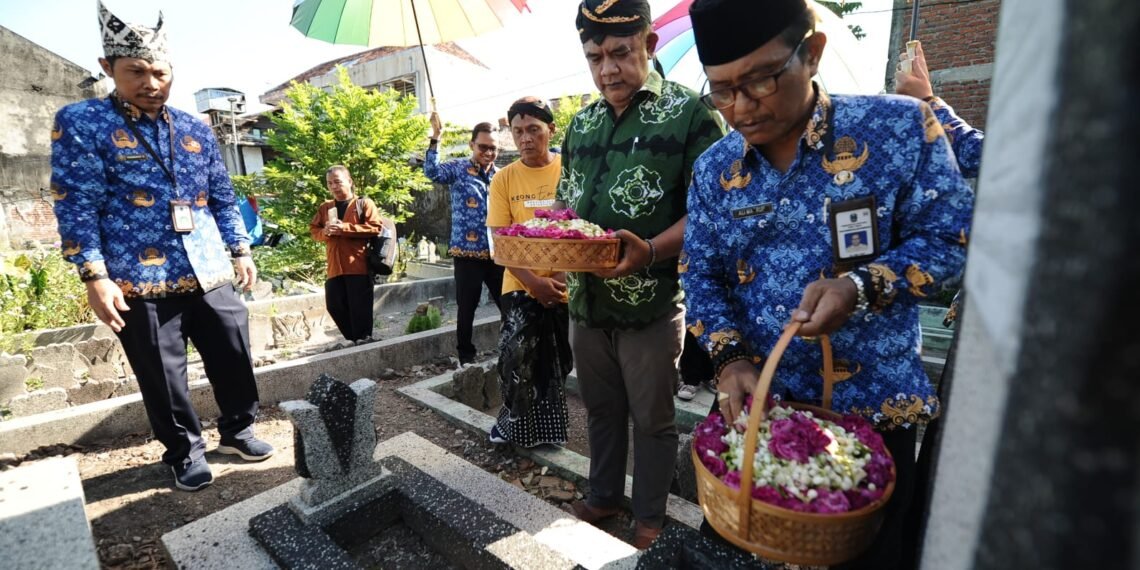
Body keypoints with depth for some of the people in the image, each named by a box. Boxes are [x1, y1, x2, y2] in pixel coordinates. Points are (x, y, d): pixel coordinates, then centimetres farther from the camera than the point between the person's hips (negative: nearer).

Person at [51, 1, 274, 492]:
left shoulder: (195, 129, 13)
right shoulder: (80, 123, 0)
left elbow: (223, 198, 15)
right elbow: (76, 207, -6)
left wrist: (240, 250, 10)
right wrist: (94, 275, -13)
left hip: (211, 275, 4)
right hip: (142, 282, -3)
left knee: (234, 358, 10)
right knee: (163, 376, 7)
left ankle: (238, 430, 30)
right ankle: (185, 451, 26)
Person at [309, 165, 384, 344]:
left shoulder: (364, 203, 1)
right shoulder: (324, 207, 17)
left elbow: (375, 227, -10)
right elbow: (313, 230, 19)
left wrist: (345, 228, -15)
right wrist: (324, 232, -5)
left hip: (358, 265, -6)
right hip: (334, 267, 6)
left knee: (359, 305, -4)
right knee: (334, 305, 6)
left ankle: (364, 338, 8)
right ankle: (354, 337, 20)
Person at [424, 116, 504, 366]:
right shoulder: (459, 168, 0)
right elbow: (433, 172, -20)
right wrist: (436, 138, -27)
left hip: (498, 252, 4)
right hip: (468, 252, -4)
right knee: (466, 309, 5)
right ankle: (466, 356, 21)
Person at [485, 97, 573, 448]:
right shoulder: (504, 179, 0)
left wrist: (567, 275, -14)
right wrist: (535, 282, -15)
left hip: (567, 286, 1)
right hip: (521, 285, 0)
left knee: (559, 364, 11)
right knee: (516, 357, -7)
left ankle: (546, 426, 36)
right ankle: (515, 421, 22)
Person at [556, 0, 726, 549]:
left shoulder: (690, 112, -8)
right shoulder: (580, 123, 11)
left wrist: (651, 251, -30)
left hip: (652, 304, -5)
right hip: (585, 302, 5)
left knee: (652, 418, 12)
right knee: (601, 410, 20)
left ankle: (649, 516, 34)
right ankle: (603, 495, 42)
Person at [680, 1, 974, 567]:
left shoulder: (899, 127, -10)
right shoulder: (714, 170, -1)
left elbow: (948, 236, -6)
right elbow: (700, 275, 1)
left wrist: (860, 286, -24)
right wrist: (729, 357, -14)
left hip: (871, 410, -2)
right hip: (752, 403, 3)